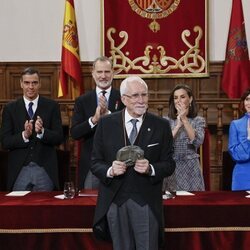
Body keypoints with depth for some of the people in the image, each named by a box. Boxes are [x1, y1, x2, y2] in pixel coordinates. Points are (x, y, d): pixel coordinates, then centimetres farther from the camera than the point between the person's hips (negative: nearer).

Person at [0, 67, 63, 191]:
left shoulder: (52, 106, 3)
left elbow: (59, 138, -1)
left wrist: (42, 132, -20)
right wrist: (24, 135, -19)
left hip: (45, 170, 0)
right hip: (19, 171, 0)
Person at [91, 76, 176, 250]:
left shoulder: (161, 126, 0)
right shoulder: (106, 124, 1)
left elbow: (169, 164, 1)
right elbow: (96, 162, 3)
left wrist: (151, 169, -18)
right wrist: (110, 170, -18)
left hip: (147, 202, -1)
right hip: (115, 201, 1)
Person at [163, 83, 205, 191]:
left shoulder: (199, 120, 3)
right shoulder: (166, 121, 4)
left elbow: (197, 142, -14)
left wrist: (185, 119, -15)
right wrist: (178, 125, -13)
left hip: (191, 169, 0)